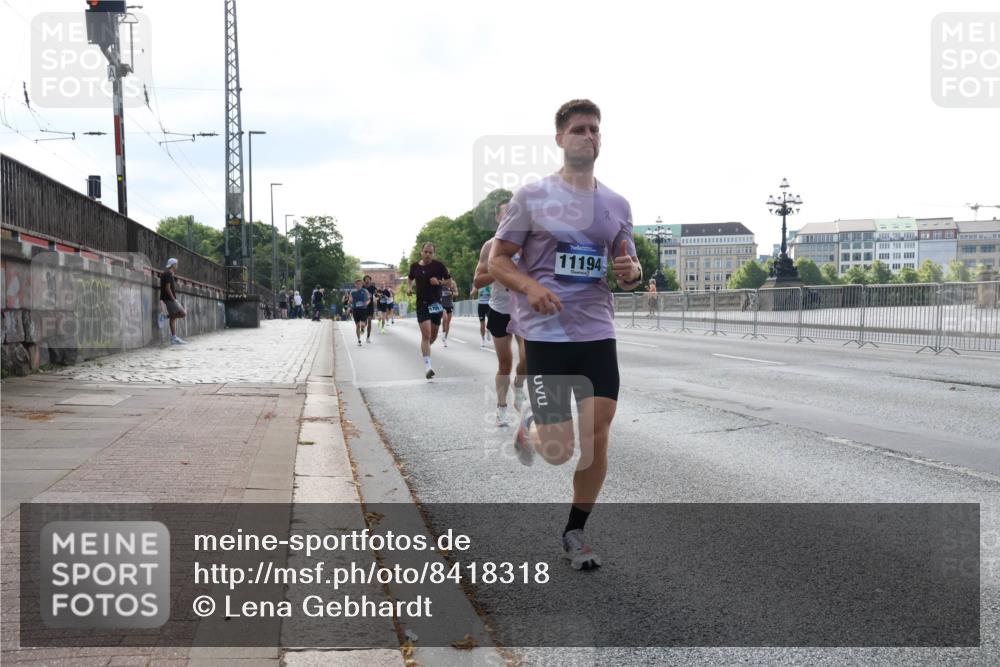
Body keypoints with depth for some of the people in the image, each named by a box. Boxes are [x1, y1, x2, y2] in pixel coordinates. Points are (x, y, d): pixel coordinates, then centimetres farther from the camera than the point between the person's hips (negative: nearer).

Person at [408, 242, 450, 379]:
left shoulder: (438, 265, -5)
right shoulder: (414, 266, 2)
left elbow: (449, 280, 2)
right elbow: (410, 278, 21)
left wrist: (439, 282, -16)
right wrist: (409, 287, 2)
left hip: (436, 304, 1)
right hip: (422, 304, -1)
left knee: (433, 335, 12)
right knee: (426, 334, -14)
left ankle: (425, 348, 45)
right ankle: (427, 366, -16)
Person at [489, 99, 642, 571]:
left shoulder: (616, 205, 11)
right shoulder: (533, 196, -1)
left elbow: (629, 271, 18)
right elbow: (497, 260, 0)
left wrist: (631, 273, -7)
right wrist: (531, 287, -19)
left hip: (598, 332, 4)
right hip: (544, 332, -4)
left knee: (598, 436, -2)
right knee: (559, 450, -5)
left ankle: (575, 533, 18)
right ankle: (529, 428, 32)